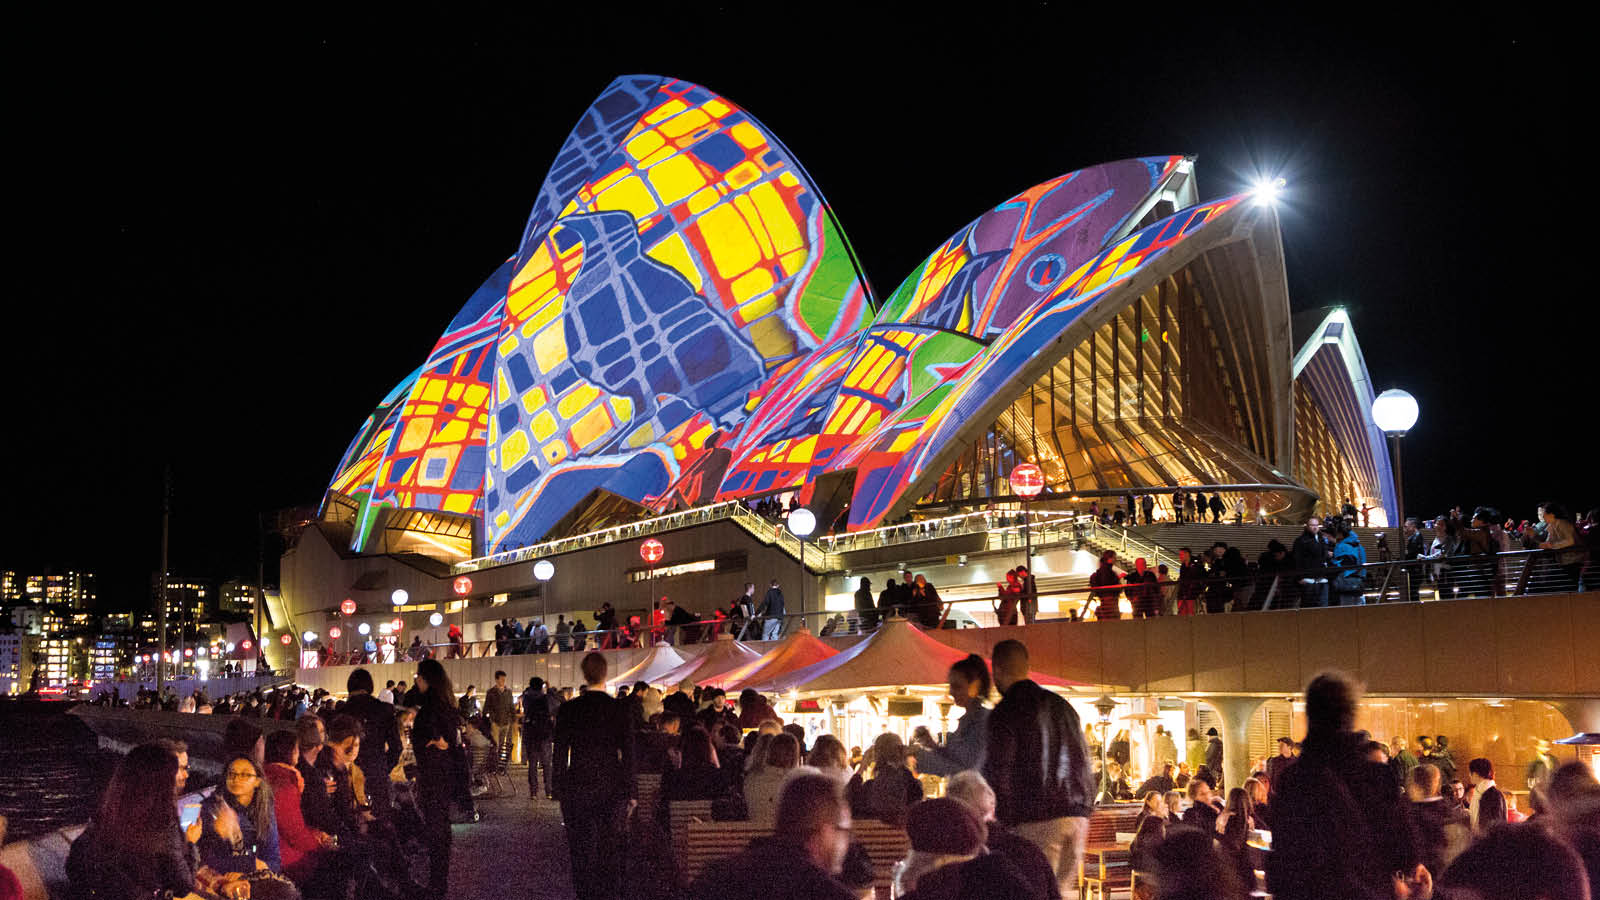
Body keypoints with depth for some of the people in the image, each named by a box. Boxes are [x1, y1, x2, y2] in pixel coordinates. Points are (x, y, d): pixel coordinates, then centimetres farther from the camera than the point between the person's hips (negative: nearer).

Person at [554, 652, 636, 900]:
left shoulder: (568, 709, -4)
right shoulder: (620, 708, -4)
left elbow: (560, 753, -1)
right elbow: (629, 754, -2)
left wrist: (559, 792, 6)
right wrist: (631, 793, 5)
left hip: (578, 788, 0)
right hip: (613, 787, 1)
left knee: (582, 853, 7)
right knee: (609, 852, 10)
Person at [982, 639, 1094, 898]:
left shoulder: (1005, 713, -6)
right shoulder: (1061, 705, 15)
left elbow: (997, 775, -10)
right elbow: (1084, 763, 18)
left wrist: (1004, 824, -4)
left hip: (1035, 820, -6)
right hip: (1077, 817, 6)